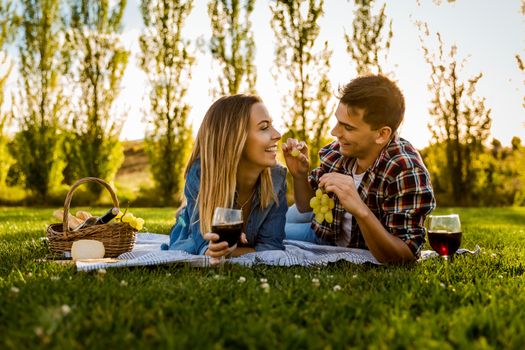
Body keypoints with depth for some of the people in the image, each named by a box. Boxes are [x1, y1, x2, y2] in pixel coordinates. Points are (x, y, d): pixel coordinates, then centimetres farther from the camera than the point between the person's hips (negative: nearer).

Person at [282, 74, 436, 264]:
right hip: (328, 231, 5)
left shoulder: (407, 173, -36)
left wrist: (360, 210, -51)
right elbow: (305, 206, -5)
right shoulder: (338, 149, -22)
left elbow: (405, 259, -39)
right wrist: (299, 175, -26)